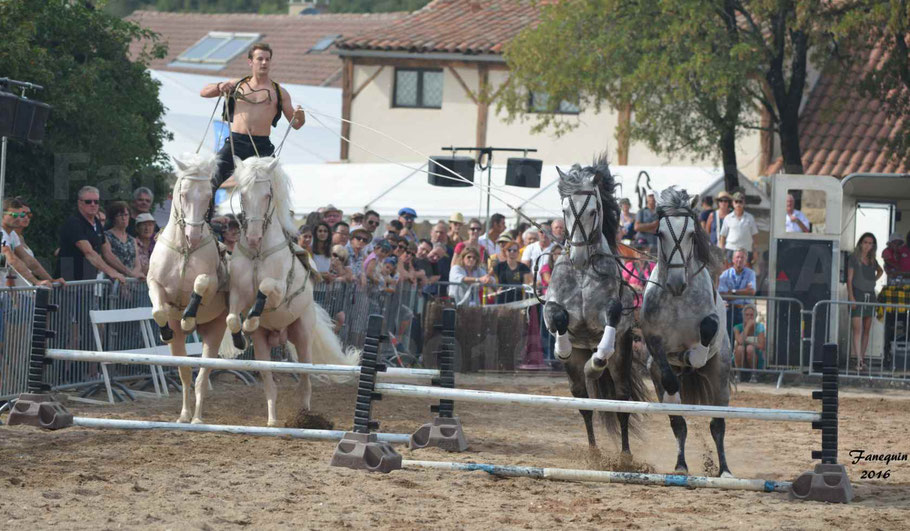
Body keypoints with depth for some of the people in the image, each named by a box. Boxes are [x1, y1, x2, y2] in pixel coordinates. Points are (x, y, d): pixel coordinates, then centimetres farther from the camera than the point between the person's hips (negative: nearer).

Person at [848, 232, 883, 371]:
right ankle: (858, 360, -19)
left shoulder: (872, 260, 12)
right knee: (857, 328, -13)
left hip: (870, 295, 6)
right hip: (857, 294, -6)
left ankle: (862, 357, 12)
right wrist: (851, 297, -14)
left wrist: (873, 280, 13)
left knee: (867, 329, 6)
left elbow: (880, 271, 33)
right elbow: (849, 278, -5)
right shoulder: (854, 258, -3)